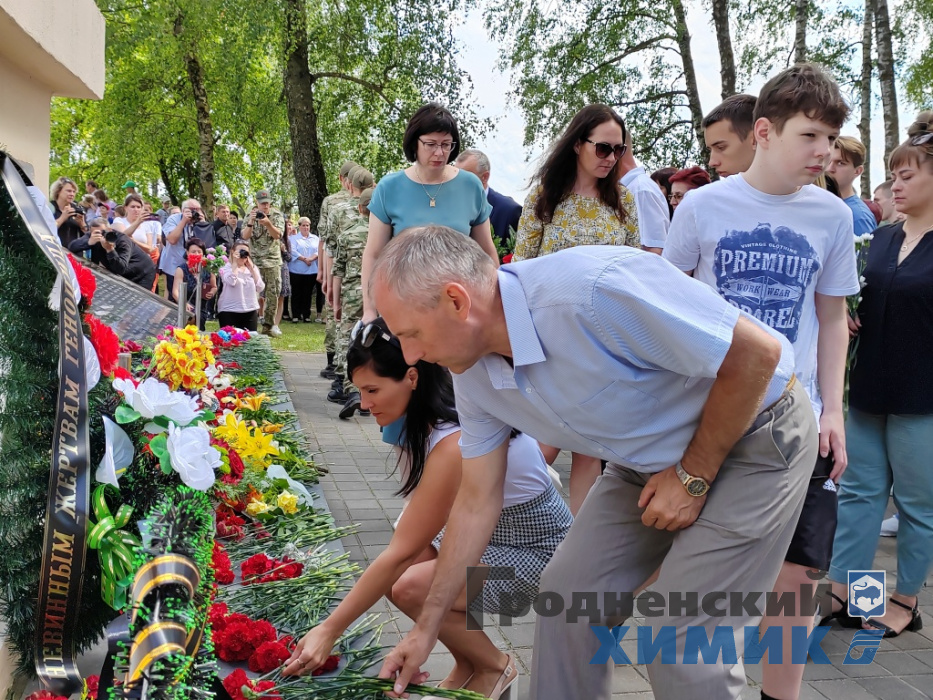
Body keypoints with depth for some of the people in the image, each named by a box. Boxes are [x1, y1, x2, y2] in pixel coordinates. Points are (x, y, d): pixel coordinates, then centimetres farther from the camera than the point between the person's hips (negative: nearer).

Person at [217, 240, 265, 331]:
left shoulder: (253, 268, 10)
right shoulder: (226, 267, -1)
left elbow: (260, 288, -1)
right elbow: (231, 282, -22)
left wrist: (251, 269, -6)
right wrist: (235, 263, -15)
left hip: (250, 312, 4)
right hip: (229, 311, -4)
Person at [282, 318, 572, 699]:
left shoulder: (455, 445, -32)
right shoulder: (452, 408, -7)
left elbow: (399, 553, -30)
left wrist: (329, 630, -24)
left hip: (537, 551, -8)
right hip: (499, 528, 8)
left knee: (408, 588, -24)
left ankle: (494, 667, 4)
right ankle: (467, 666, 11)